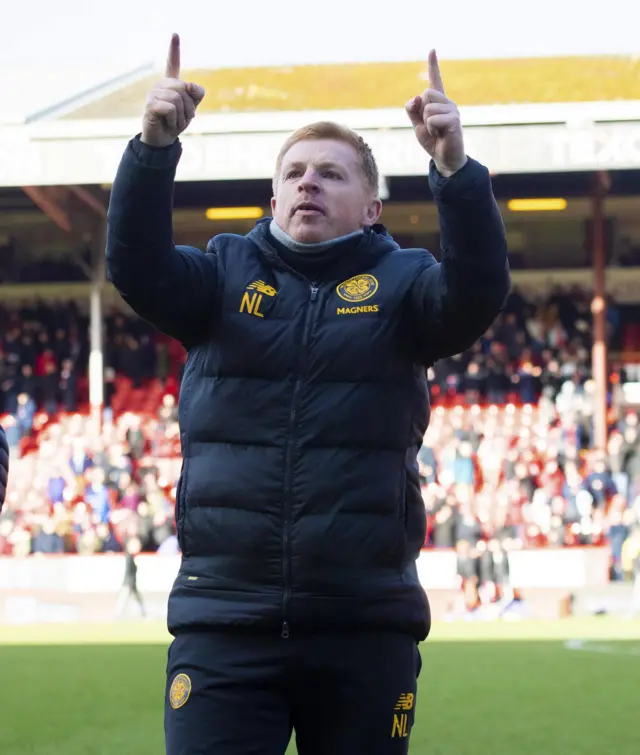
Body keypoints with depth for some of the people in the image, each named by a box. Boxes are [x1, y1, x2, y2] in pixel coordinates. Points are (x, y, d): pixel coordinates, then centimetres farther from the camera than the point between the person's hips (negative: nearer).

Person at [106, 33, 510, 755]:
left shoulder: (398, 282, 6)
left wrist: (455, 169, -30)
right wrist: (154, 147, -26)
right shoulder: (227, 272, 8)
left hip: (366, 626, 0)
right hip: (223, 622, 0)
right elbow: (137, 267, -10)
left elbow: (477, 294, -14)